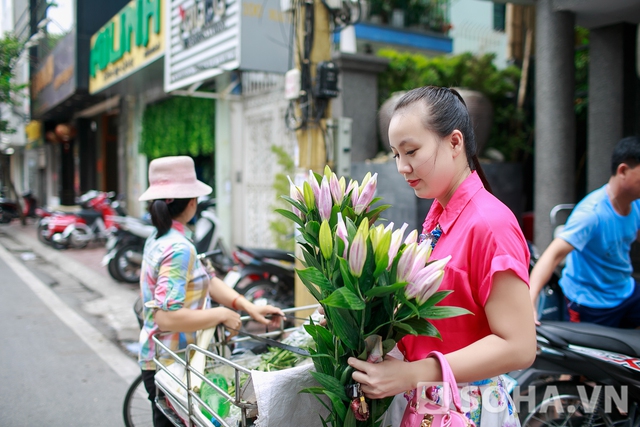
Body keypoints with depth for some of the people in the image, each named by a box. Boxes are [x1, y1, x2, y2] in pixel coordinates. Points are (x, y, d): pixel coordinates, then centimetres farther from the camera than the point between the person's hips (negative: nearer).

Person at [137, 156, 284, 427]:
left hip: (158, 360, 9)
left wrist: (248, 306, -2)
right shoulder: (179, 249, -24)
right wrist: (222, 314, -20)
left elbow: (206, 280, 7)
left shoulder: (159, 239, 6)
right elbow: (168, 317, -31)